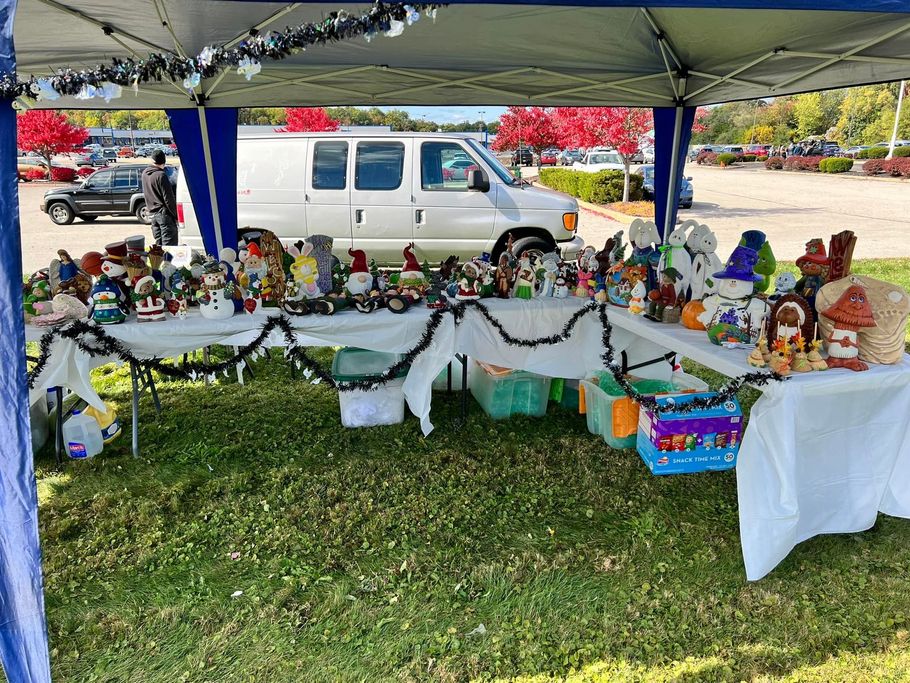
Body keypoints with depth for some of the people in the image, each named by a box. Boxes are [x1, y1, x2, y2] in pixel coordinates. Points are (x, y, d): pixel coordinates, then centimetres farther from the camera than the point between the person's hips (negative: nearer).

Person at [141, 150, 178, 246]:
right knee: (169, 245, -7)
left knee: (158, 244, 12)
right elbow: (168, 198, -16)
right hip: (164, 213, -8)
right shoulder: (161, 175, -15)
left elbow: (146, 194, 16)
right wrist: (176, 215, -10)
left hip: (152, 214, 8)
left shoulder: (144, 173, 9)